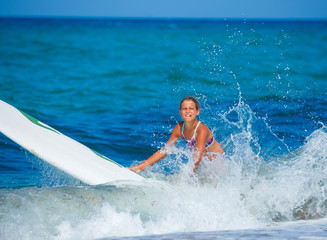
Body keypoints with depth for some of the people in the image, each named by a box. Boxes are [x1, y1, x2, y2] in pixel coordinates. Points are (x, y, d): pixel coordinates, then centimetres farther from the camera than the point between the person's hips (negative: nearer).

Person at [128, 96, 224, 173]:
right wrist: (141, 166, -14)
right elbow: (164, 150, -8)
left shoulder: (202, 130, -31)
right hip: (204, 160, 6)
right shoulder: (179, 128, -12)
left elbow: (197, 158, -37)